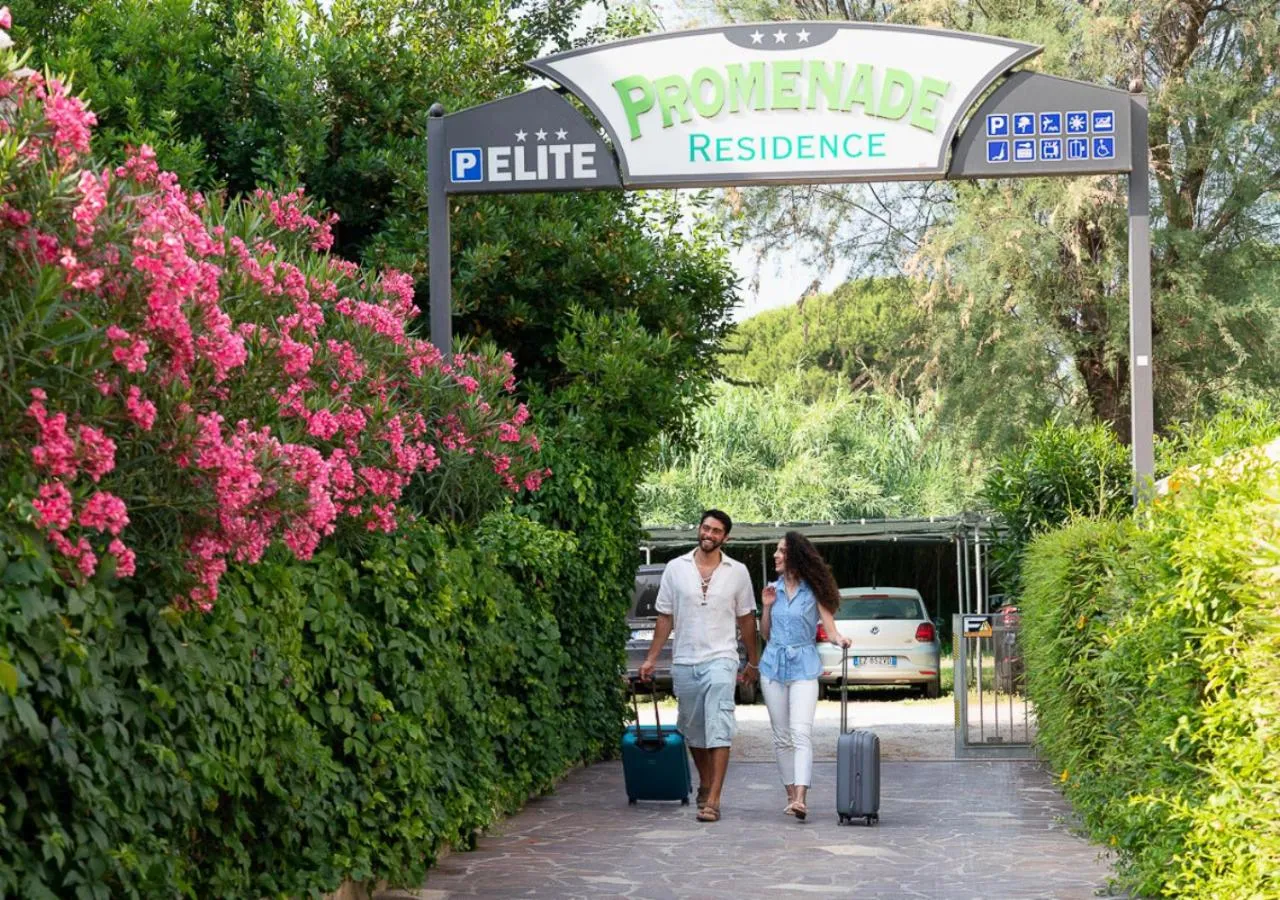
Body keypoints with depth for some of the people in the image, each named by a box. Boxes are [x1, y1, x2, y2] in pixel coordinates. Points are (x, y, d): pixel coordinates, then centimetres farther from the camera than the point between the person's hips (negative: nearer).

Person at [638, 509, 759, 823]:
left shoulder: (737, 572, 4)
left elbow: (746, 619, 12)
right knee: (693, 730, 12)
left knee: (718, 730, -15)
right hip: (684, 662, 2)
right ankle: (706, 783, 33)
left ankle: (712, 800, -19)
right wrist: (651, 659, 6)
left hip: (720, 659, -2)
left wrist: (753, 661, 15)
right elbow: (665, 617, 9)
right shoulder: (676, 568, 6)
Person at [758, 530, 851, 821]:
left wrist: (838, 638, -27)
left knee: (801, 733, -16)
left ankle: (800, 799, -27)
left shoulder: (814, 590, -2)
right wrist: (767, 606, 1)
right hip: (774, 665, 5)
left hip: (804, 667, -5)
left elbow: (829, 627, -5)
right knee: (781, 736, 7)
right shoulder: (774, 589, 10)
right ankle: (791, 794, 16)